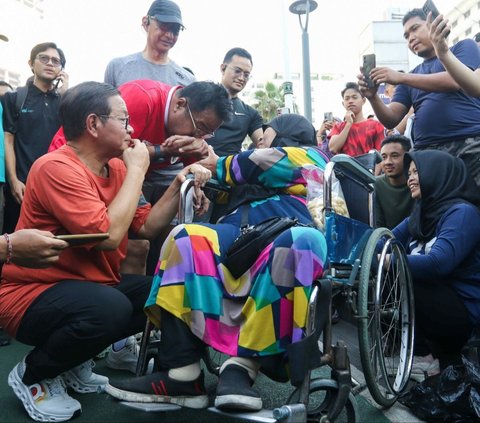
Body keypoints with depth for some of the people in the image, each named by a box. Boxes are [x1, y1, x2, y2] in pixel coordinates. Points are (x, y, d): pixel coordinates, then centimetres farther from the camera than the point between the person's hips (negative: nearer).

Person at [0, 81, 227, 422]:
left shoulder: (115, 166, 3)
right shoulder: (57, 167, -22)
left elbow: (147, 227, 3)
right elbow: (109, 235, -31)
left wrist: (179, 184, -9)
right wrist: (137, 170, -20)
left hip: (90, 285, 9)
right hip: (31, 294, -8)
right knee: (110, 308, -35)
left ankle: (75, 361, 13)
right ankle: (32, 374, -3)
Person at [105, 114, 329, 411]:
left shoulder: (307, 156, 23)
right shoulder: (261, 185, 41)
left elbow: (255, 164, 7)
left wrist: (218, 164, 20)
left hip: (288, 243, -5)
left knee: (304, 240, -37)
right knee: (188, 238, -21)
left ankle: (243, 365, -37)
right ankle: (182, 374, -29)